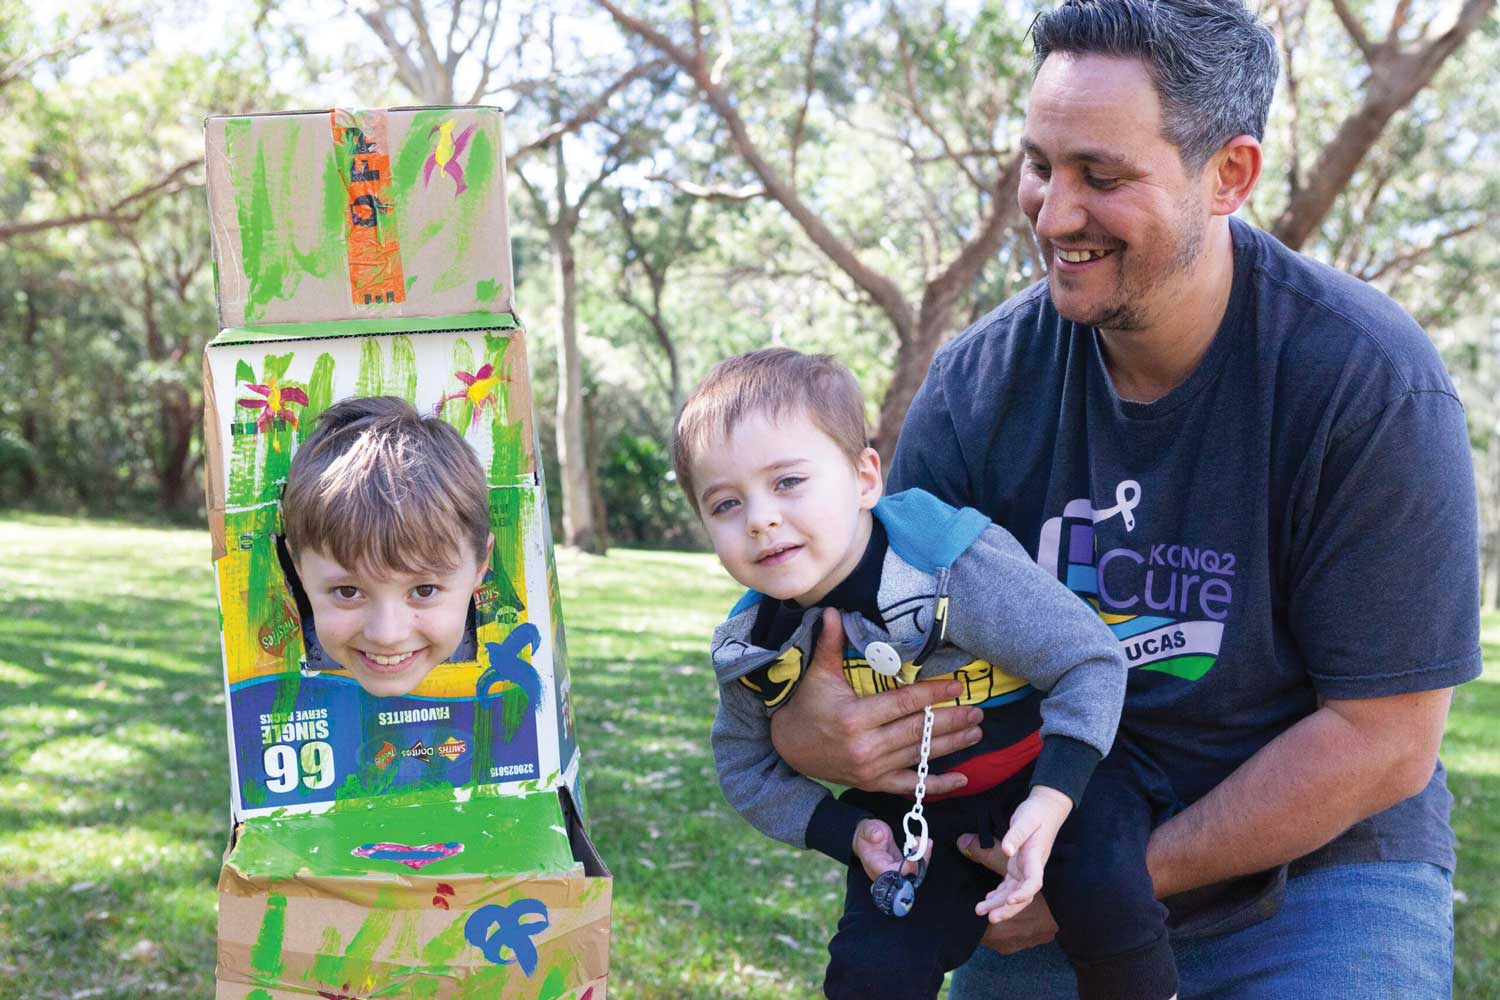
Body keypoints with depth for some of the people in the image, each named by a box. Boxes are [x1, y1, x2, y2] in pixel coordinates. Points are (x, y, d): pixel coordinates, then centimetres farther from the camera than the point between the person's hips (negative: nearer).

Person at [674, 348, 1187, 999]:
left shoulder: (957, 570, -29)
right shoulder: (749, 650, -13)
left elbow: (1089, 662, -22)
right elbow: (746, 769, 3)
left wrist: (1052, 801, -33)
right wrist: (849, 834, -13)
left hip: (1044, 771, -4)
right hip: (914, 818, 4)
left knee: (1103, 894, -28)